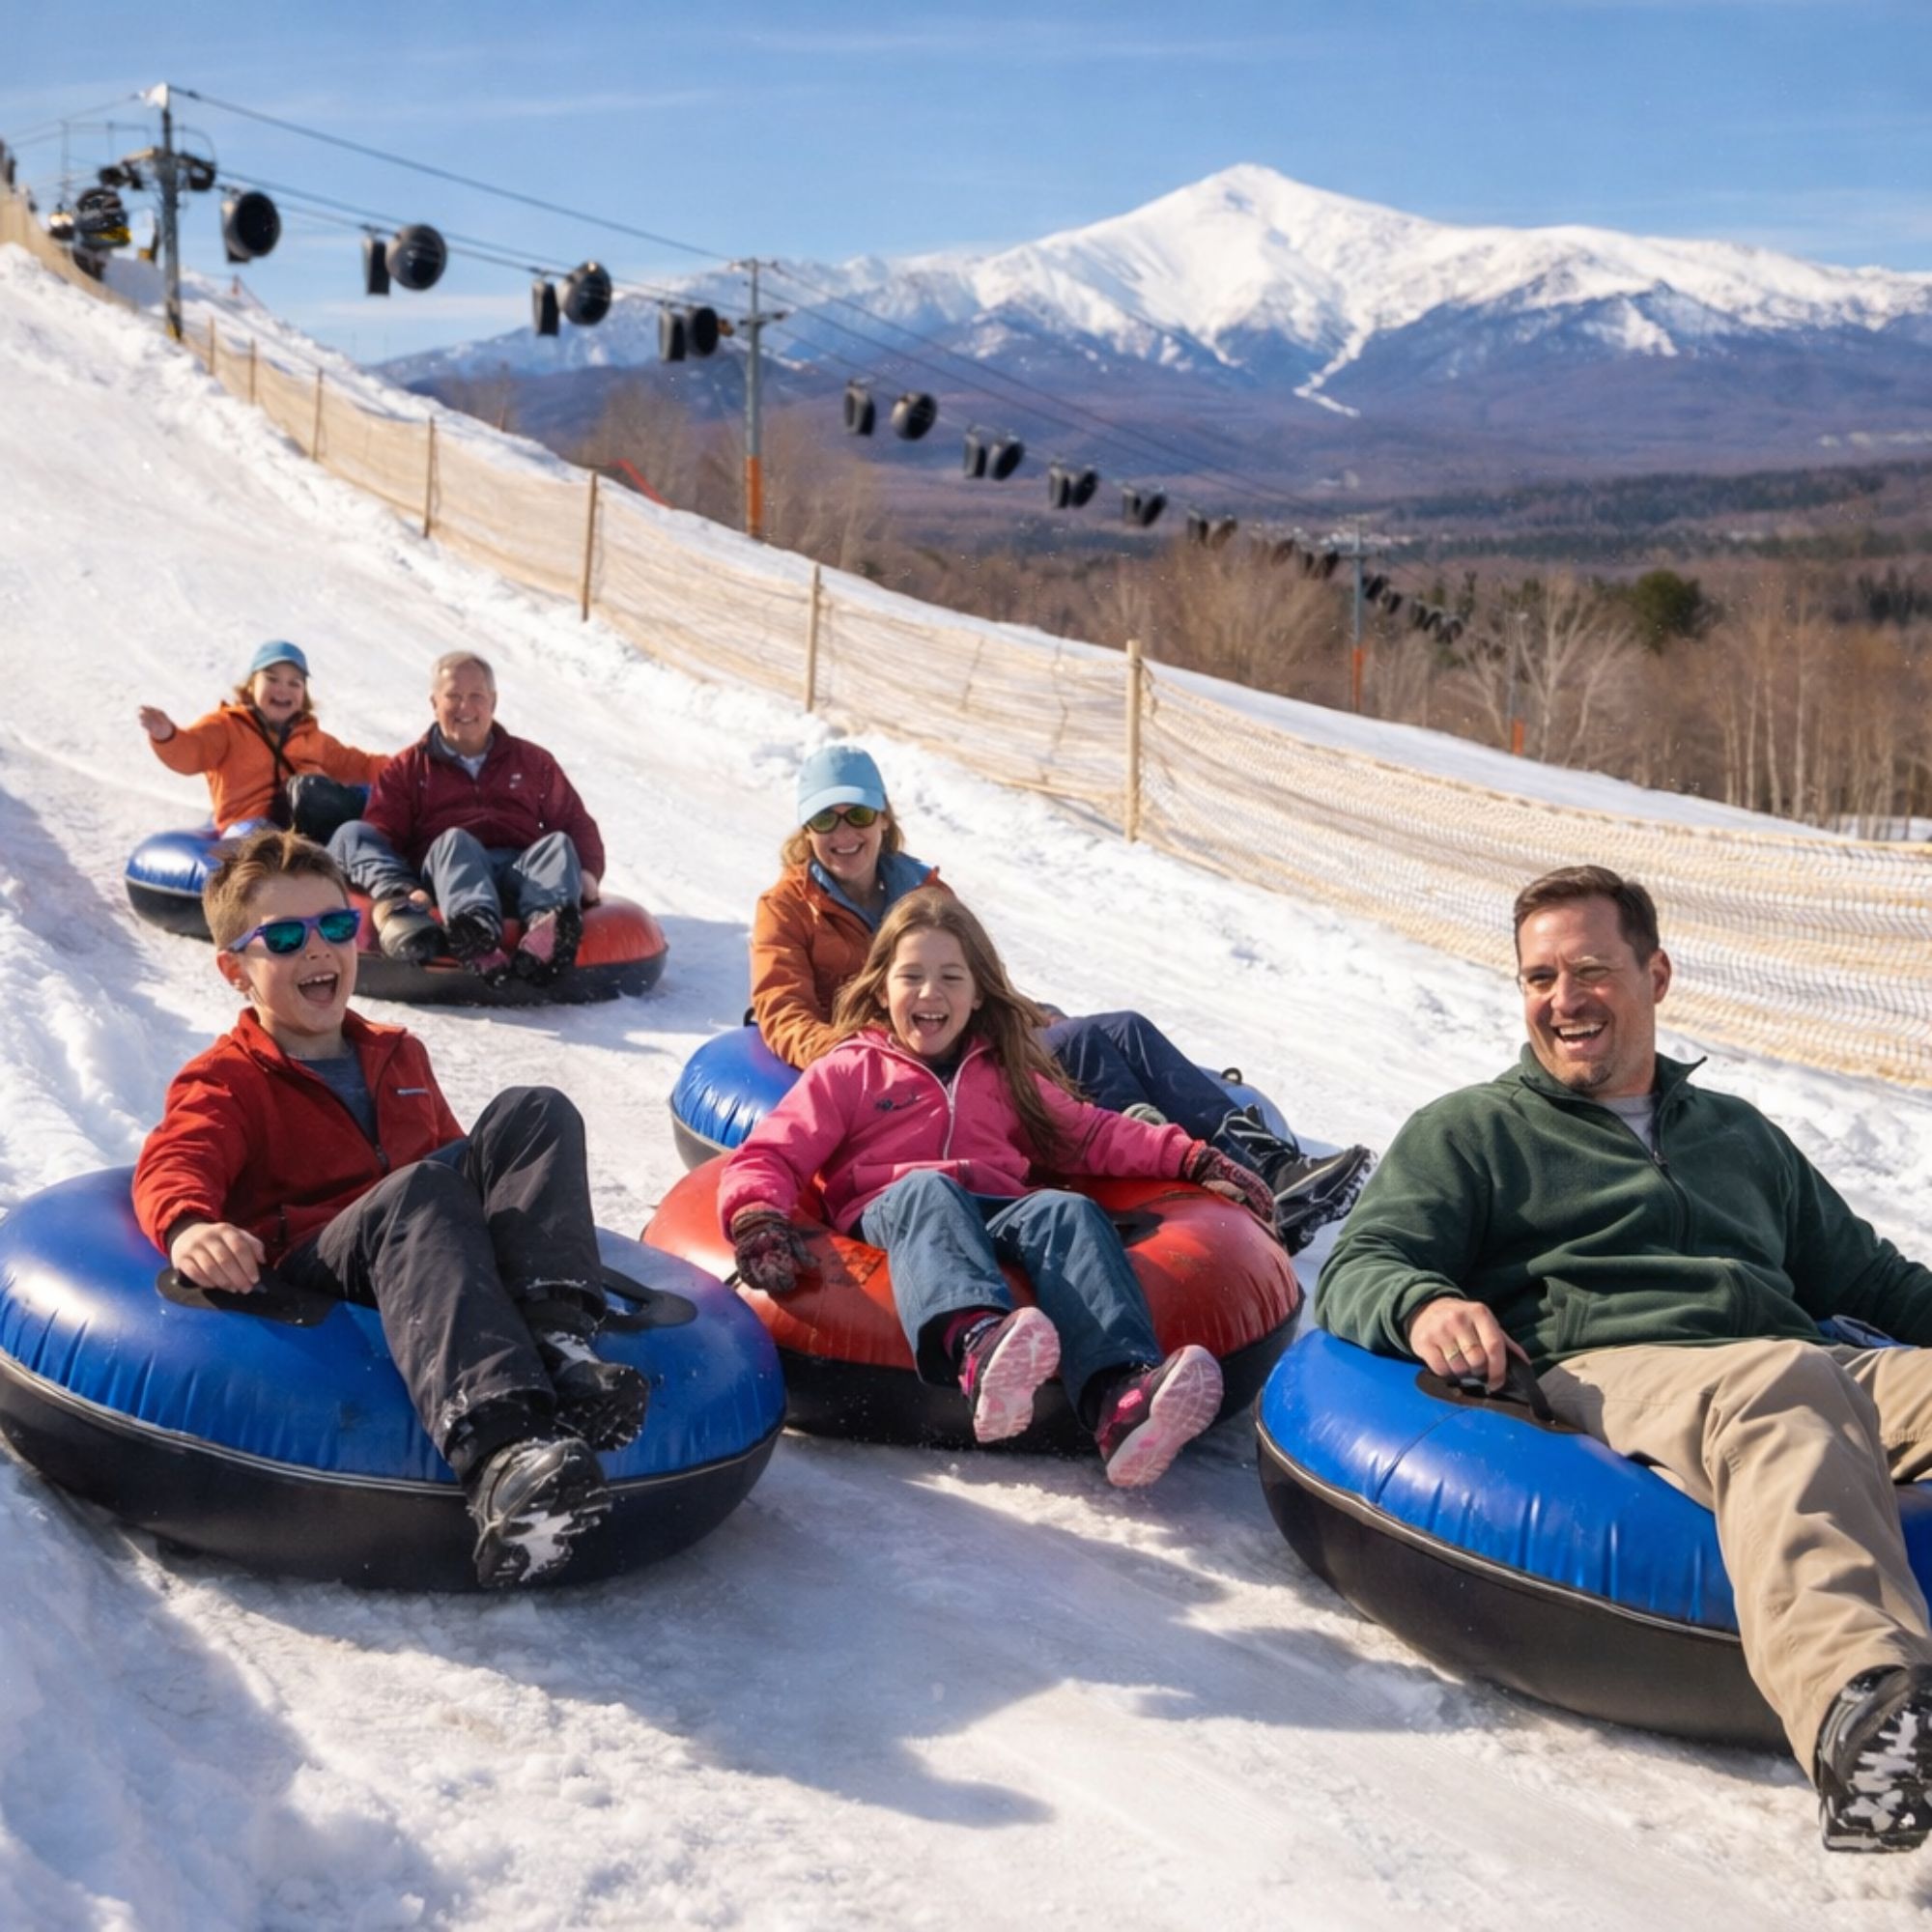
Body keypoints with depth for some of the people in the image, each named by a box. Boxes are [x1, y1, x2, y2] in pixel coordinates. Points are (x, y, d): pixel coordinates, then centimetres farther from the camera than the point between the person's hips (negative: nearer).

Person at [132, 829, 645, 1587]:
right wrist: (189, 1225, -34)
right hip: (312, 1269, -5)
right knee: (417, 1193, -38)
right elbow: (173, 1166, -10)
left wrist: (529, 1204, 16)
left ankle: (553, 1335, -41)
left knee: (533, 1113, -15)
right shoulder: (225, 1082, 10)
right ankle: (499, 1456, -63)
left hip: (422, 1258, 5)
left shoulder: (399, 1057, 29)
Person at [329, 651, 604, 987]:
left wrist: (587, 871, -2)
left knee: (559, 844, -29)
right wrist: (405, 888, -12)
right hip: (447, 869, -2)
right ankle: (475, 930, -68)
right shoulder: (407, 768, 24)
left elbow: (576, 822, 21)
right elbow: (380, 840, 11)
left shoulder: (532, 761, 28)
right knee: (455, 841, -34)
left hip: (523, 872, 2)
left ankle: (547, 926, -64)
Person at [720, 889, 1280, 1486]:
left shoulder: (1005, 1073, 31)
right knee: (929, 1190, -37)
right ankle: (979, 1345, -71)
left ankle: (1121, 1400, -57)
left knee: (1069, 1212, -30)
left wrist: (1194, 1160, 20)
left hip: (1000, 1213, 3)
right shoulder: (848, 1071, 19)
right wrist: (758, 1220, -15)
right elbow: (771, 1155, 8)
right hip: (894, 1214, -3)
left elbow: (1090, 1134, 32)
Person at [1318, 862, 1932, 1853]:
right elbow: (1358, 1269, 10)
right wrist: (1420, 1304, -13)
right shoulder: (1469, 1131, 23)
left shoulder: (1741, 1133, 35)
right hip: (1600, 1372, -4)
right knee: (1781, 1385, -38)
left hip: (1807, 1371, 5)